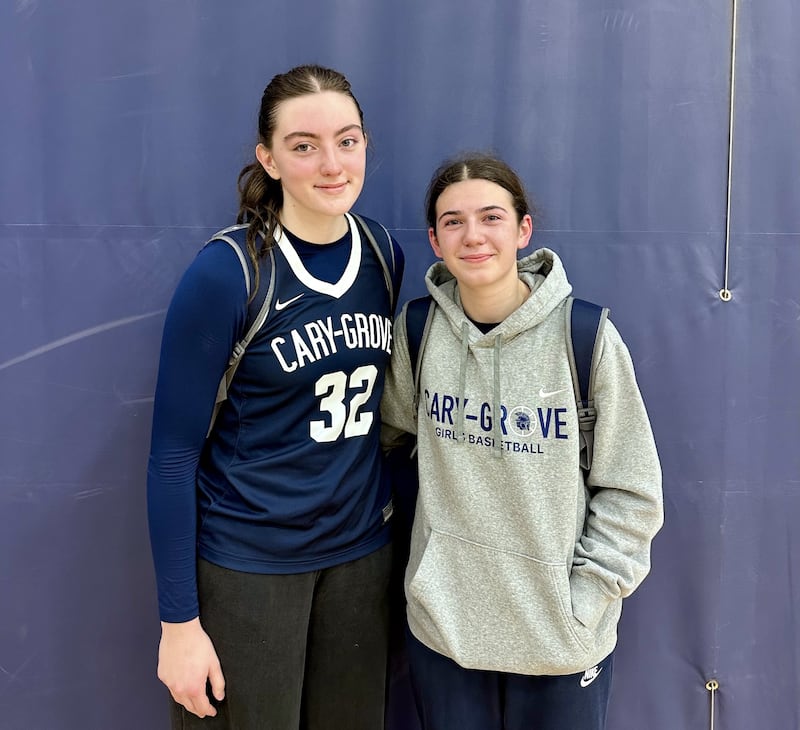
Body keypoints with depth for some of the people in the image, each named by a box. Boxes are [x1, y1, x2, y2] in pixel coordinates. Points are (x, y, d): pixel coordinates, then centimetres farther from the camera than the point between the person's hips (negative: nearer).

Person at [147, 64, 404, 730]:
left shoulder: (383, 253, -1)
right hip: (246, 566, -5)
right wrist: (179, 621, -12)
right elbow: (173, 453, -13)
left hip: (361, 551, 5)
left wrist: (383, 500, 12)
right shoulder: (225, 273, -16)